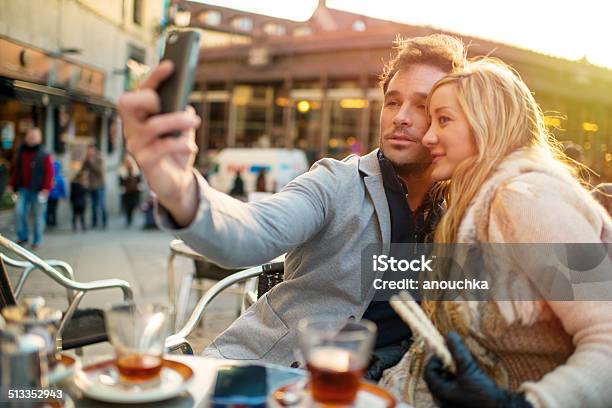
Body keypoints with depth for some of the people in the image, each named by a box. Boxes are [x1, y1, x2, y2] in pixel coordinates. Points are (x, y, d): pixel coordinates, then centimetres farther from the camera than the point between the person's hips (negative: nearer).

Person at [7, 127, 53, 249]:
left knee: (38, 215, 2)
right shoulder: (21, 152, 11)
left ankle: (37, 241, 12)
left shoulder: (44, 155, -7)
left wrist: (46, 189, -18)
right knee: (20, 212, -3)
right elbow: (16, 170, 17)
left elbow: (49, 173, -12)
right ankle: (22, 236, 12)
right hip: (24, 189, 5)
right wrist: (11, 184, 14)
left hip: (38, 190, -5)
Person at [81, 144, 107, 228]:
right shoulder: (88, 160, 10)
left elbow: (100, 170, -17)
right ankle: (94, 222, 11)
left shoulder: (99, 159, -5)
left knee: (102, 204, -4)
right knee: (93, 205, 7)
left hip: (99, 185, -5)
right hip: (91, 186, 5)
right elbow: (83, 169, 6)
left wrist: (91, 162, -17)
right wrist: (86, 160, -7)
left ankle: (104, 223, 0)